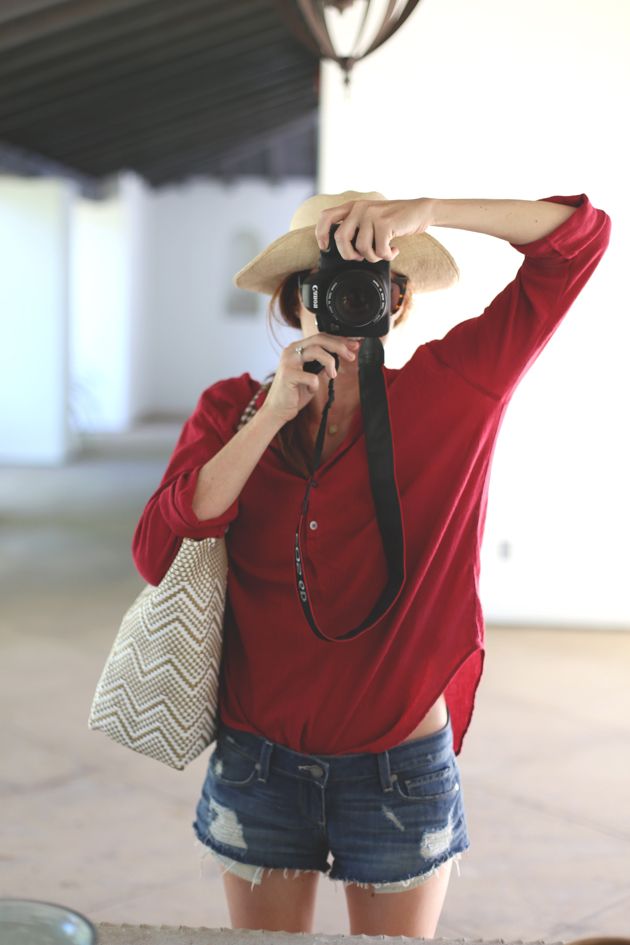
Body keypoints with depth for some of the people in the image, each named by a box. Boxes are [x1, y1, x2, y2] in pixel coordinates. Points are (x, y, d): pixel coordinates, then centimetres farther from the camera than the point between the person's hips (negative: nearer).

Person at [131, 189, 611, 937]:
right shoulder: (233, 410, -1)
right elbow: (156, 554, -16)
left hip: (400, 772, -1)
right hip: (260, 759, 2)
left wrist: (421, 211, -21)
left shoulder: (446, 392, -6)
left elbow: (579, 237, -9)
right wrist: (273, 415, -20)